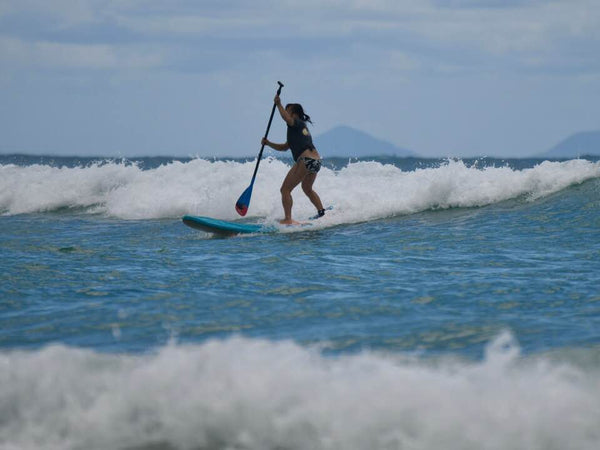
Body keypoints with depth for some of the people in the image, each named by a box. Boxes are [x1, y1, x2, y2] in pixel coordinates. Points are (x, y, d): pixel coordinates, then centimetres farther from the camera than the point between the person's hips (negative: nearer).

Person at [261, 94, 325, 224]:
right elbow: (284, 147, 30)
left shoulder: (297, 123, 1)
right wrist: (268, 143, 18)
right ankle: (322, 213, 41)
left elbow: (286, 118, -26)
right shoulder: (302, 127, 28)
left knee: (285, 189, -7)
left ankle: (288, 219, -16)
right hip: (316, 161, 10)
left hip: (305, 159, -10)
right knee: (307, 189, 34)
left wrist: (279, 105, -15)